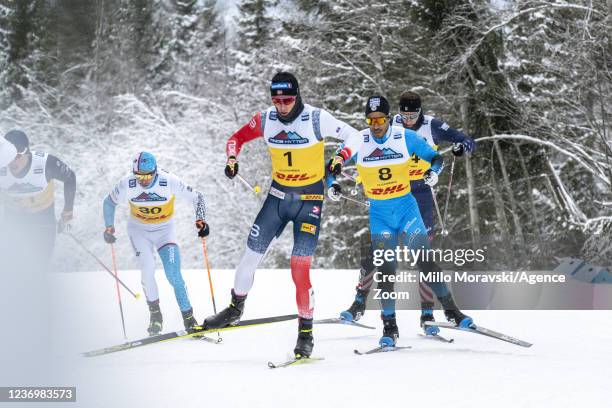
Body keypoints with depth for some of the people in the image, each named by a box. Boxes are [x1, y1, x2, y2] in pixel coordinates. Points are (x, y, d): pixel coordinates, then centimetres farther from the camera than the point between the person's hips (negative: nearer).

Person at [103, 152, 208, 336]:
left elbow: (197, 197, -13)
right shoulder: (127, 184, -20)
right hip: (139, 229, 1)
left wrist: (200, 220, -26)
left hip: (165, 230, -1)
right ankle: (155, 313, 3)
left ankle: (188, 317, -4)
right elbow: (109, 202, 0)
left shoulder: (169, 182, -25)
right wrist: (109, 227, -7)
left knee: (174, 276, -14)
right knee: (148, 271, -17)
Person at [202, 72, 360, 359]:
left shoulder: (317, 119, -15)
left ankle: (306, 332, 1)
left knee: (300, 267, -12)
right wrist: (232, 159, -8)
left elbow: (355, 137, -9)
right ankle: (235, 309, 29)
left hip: (310, 198, -4)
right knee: (251, 254, 4)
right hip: (279, 194, 4)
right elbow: (238, 138, 11)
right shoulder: (266, 119, -4)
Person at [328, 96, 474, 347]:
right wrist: (332, 184, -21)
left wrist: (433, 171, -20)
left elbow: (435, 157, 1)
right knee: (386, 268, -4)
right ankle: (389, 326, 4)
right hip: (378, 213, 0)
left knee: (425, 262, -7)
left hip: (406, 207, 0)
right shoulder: (359, 141, -6)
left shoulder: (406, 137, -7)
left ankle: (451, 310, 4)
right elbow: (334, 165, -2)